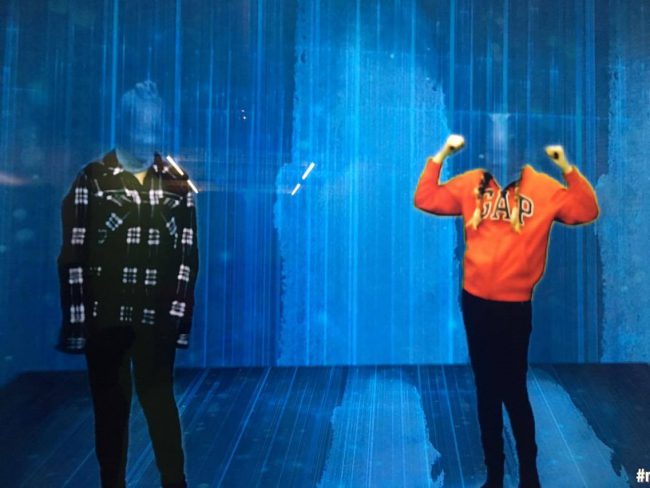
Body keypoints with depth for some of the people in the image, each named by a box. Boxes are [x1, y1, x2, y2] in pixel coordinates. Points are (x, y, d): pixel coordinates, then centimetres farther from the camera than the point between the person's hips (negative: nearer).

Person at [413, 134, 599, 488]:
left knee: (514, 390, 2)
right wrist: (441, 155, -4)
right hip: (475, 302, 3)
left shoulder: (542, 188, 0)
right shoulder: (471, 184, 5)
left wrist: (567, 168, -14)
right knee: (486, 389, 13)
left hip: (515, 305, -3)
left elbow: (587, 211, -7)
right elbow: (425, 199, 1)